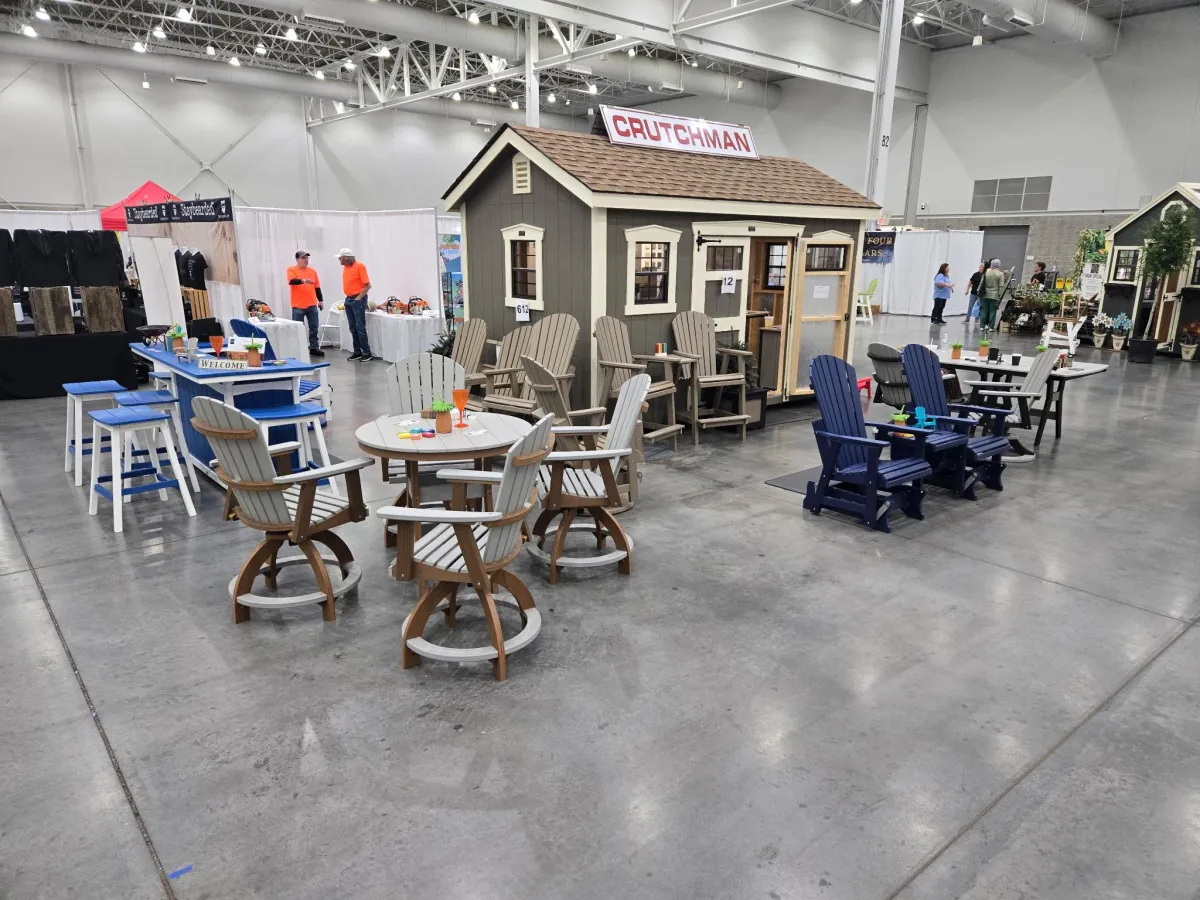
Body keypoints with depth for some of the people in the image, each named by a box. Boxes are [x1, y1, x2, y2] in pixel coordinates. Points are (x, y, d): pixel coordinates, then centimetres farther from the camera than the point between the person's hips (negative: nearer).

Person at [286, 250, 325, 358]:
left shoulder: (312, 271, 11)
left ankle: (314, 348, 14)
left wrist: (321, 300, 13)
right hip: (298, 306, -4)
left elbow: (317, 287, 15)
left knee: (314, 328, 6)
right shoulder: (291, 270, -2)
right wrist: (303, 280, -35)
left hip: (312, 305, 4)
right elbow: (291, 281, -20)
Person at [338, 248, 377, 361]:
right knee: (353, 328, 8)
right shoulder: (345, 267, 11)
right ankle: (357, 352, 14)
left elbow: (367, 285, -14)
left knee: (360, 328, -8)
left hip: (358, 300, -8)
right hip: (348, 300, 8)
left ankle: (367, 352, -3)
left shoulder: (359, 266, -12)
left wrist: (359, 298, -14)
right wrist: (348, 297, 13)